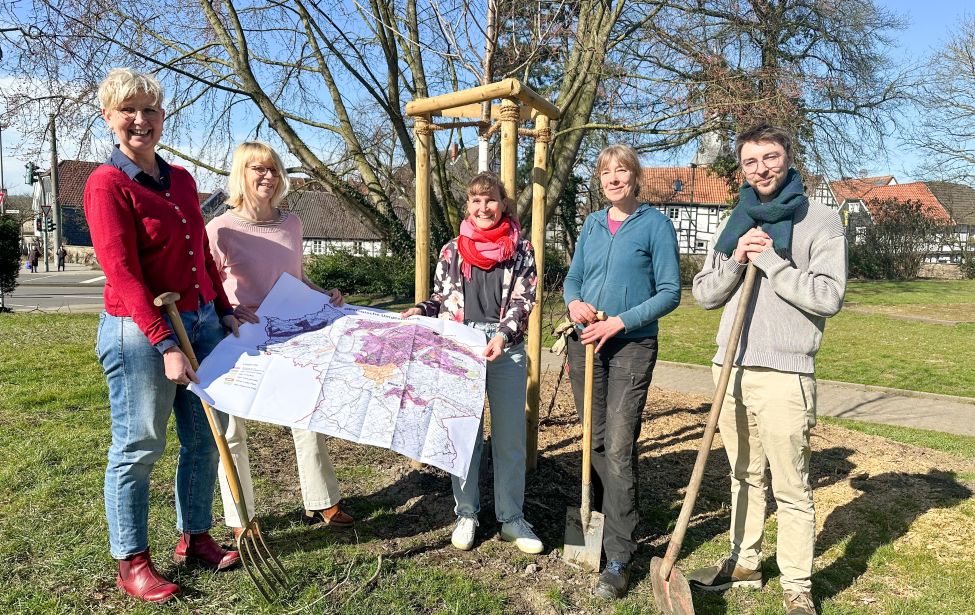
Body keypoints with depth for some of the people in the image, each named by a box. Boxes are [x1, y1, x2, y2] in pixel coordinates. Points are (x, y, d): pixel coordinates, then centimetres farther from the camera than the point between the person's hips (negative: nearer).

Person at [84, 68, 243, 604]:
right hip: (139, 332, -7)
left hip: (201, 322, 7)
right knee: (138, 447, 4)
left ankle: (194, 539, 30)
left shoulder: (181, 179, 11)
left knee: (203, 438, 13)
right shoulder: (106, 183, -9)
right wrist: (165, 344, -21)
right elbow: (123, 273, -16)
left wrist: (224, 312, 12)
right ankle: (130, 563, 21)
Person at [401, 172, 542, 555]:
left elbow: (523, 300, -4)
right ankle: (466, 514, 24)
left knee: (511, 438, 6)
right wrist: (418, 312, -6)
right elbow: (441, 298, 14)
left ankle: (511, 519, 20)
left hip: (507, 351, -1)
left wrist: (503, 335, -20)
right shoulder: (452, 250, 8)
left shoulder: (520, 249, 3)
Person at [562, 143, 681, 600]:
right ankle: (600, 521, 29)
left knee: (619, 448, -8)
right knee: (595, 441, 12)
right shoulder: (592, 224, 12)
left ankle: (619, 557, 1)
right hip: (584, 343, 5)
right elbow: (573, 278, 16)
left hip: (631, 347, -5)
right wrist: (573, 302, -7)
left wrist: (621, 321, -17)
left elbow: (670, 292, -6)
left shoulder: (655, 224, -3)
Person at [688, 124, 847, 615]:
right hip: (730, 368, 5)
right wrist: (735, 261, -6)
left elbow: (829, 296, -13)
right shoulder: (734, 224, 14)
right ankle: (744, 563, 31)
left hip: (783, 375, -5)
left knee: (791, 489, 1)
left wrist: (770, 261, -15)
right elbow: (703, 294, 11)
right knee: (744, 476, 17)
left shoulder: (820, 221, -2)